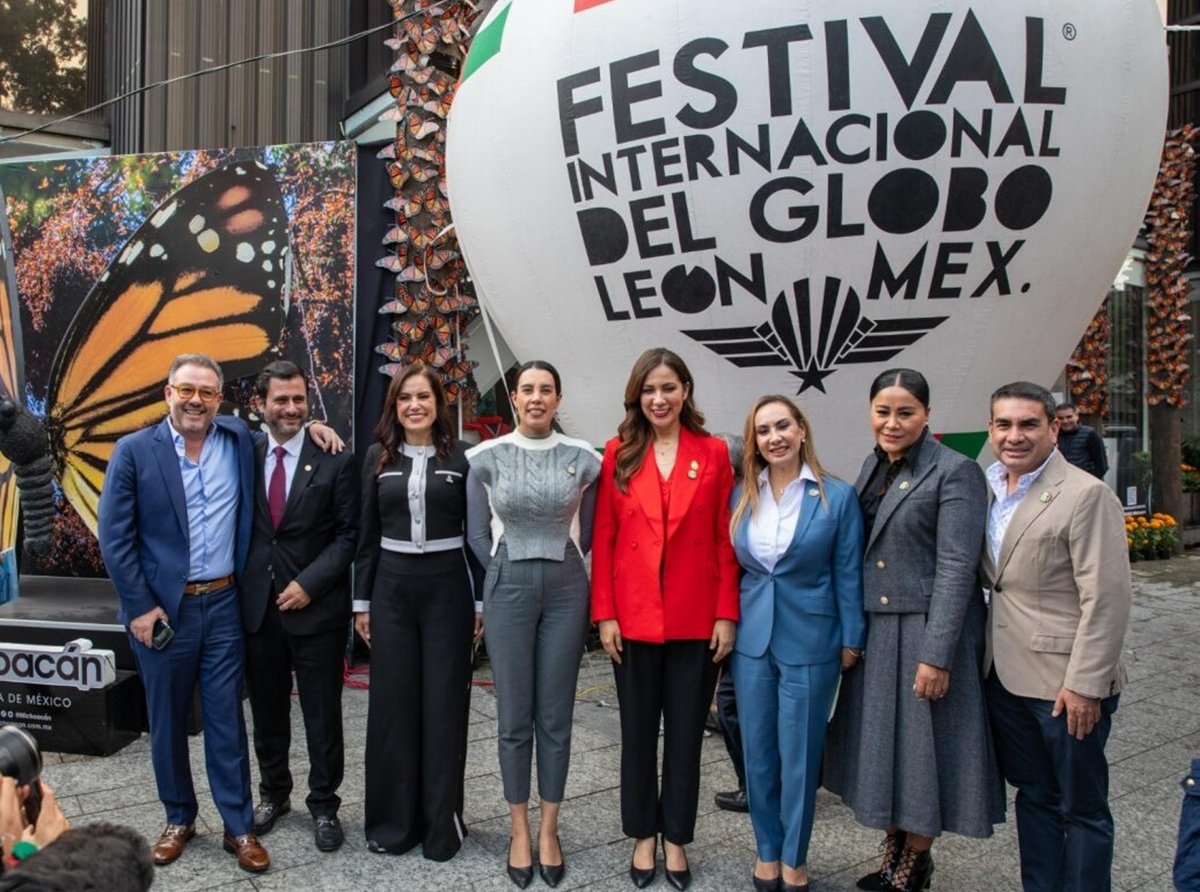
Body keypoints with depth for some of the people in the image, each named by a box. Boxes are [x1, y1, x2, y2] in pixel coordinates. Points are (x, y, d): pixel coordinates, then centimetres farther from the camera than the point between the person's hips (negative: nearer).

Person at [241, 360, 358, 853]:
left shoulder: (335, 460, -6)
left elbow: (349, 533, -6)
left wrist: (309, 582, -13)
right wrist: (242, 586, -1)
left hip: (317, 608, -3)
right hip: (257, 606, 3)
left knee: (322, 715, 8)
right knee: (267, 711, 17)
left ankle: (324, 805, 25)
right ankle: (273, 793, 37)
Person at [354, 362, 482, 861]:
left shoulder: (461, 457, -1)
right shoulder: (378, 457, 5)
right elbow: (367, 533, 7)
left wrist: (483, 600, -2)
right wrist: (361, 601, 5)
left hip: (447, 587, -2)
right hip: (392, 587, 2)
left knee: (444, 702, 4)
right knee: (391, 701, 7)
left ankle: (441, 821, 17)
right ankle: (392, 819, 21)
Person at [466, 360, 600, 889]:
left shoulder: (582, 458, -1)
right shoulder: (486, 457, -2)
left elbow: (588, 532, 9)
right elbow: (477, 533, 6)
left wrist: (559, 567, 7)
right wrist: (509, 573, 5)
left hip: (566, 590, 1)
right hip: (508, 588, 0)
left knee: (556, 716, 7)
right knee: (513, 716, 5)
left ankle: (549, 830, 21)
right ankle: (519, 830, 20)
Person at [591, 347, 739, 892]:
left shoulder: (713, 453, 0)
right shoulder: (618, 454, 0)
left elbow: (725, 540, 0)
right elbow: (603, 538, 0)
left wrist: (727, 614, -4)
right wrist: (604, 614, -5)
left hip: (696, 619, 0)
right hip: (633, 617, 0)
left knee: (686, 733, 10)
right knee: (638, 732, 12)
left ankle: (676, 839, 27)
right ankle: (643, 837, 28)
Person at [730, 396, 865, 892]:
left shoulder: (837, 496, -6)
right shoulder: (741, 496, 2)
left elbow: (848, 574, -3)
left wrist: (852, 640, -3)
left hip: (809, 642, -3)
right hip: (751, 640, 3)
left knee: (799, 755, 7)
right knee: (758, 752, 12)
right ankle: (767, 849, 29)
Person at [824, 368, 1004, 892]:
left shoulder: (954, 472, -13)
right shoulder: (873, 467, 9)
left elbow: (957, 568, -17)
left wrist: (937, 655, -20)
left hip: (926, 632, -7)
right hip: (875, 632, 7)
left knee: (922, 746, 6)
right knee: (881, 744, 15)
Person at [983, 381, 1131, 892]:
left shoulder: (1085, 495, -14)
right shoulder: (987, 489, 8)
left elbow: (1107, 599, -17)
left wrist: (1084, 684, -17)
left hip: (1066, 684, -7)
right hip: (1007, 677, 7)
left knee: (1081, 808, 9)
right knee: (1033, 796, 19)